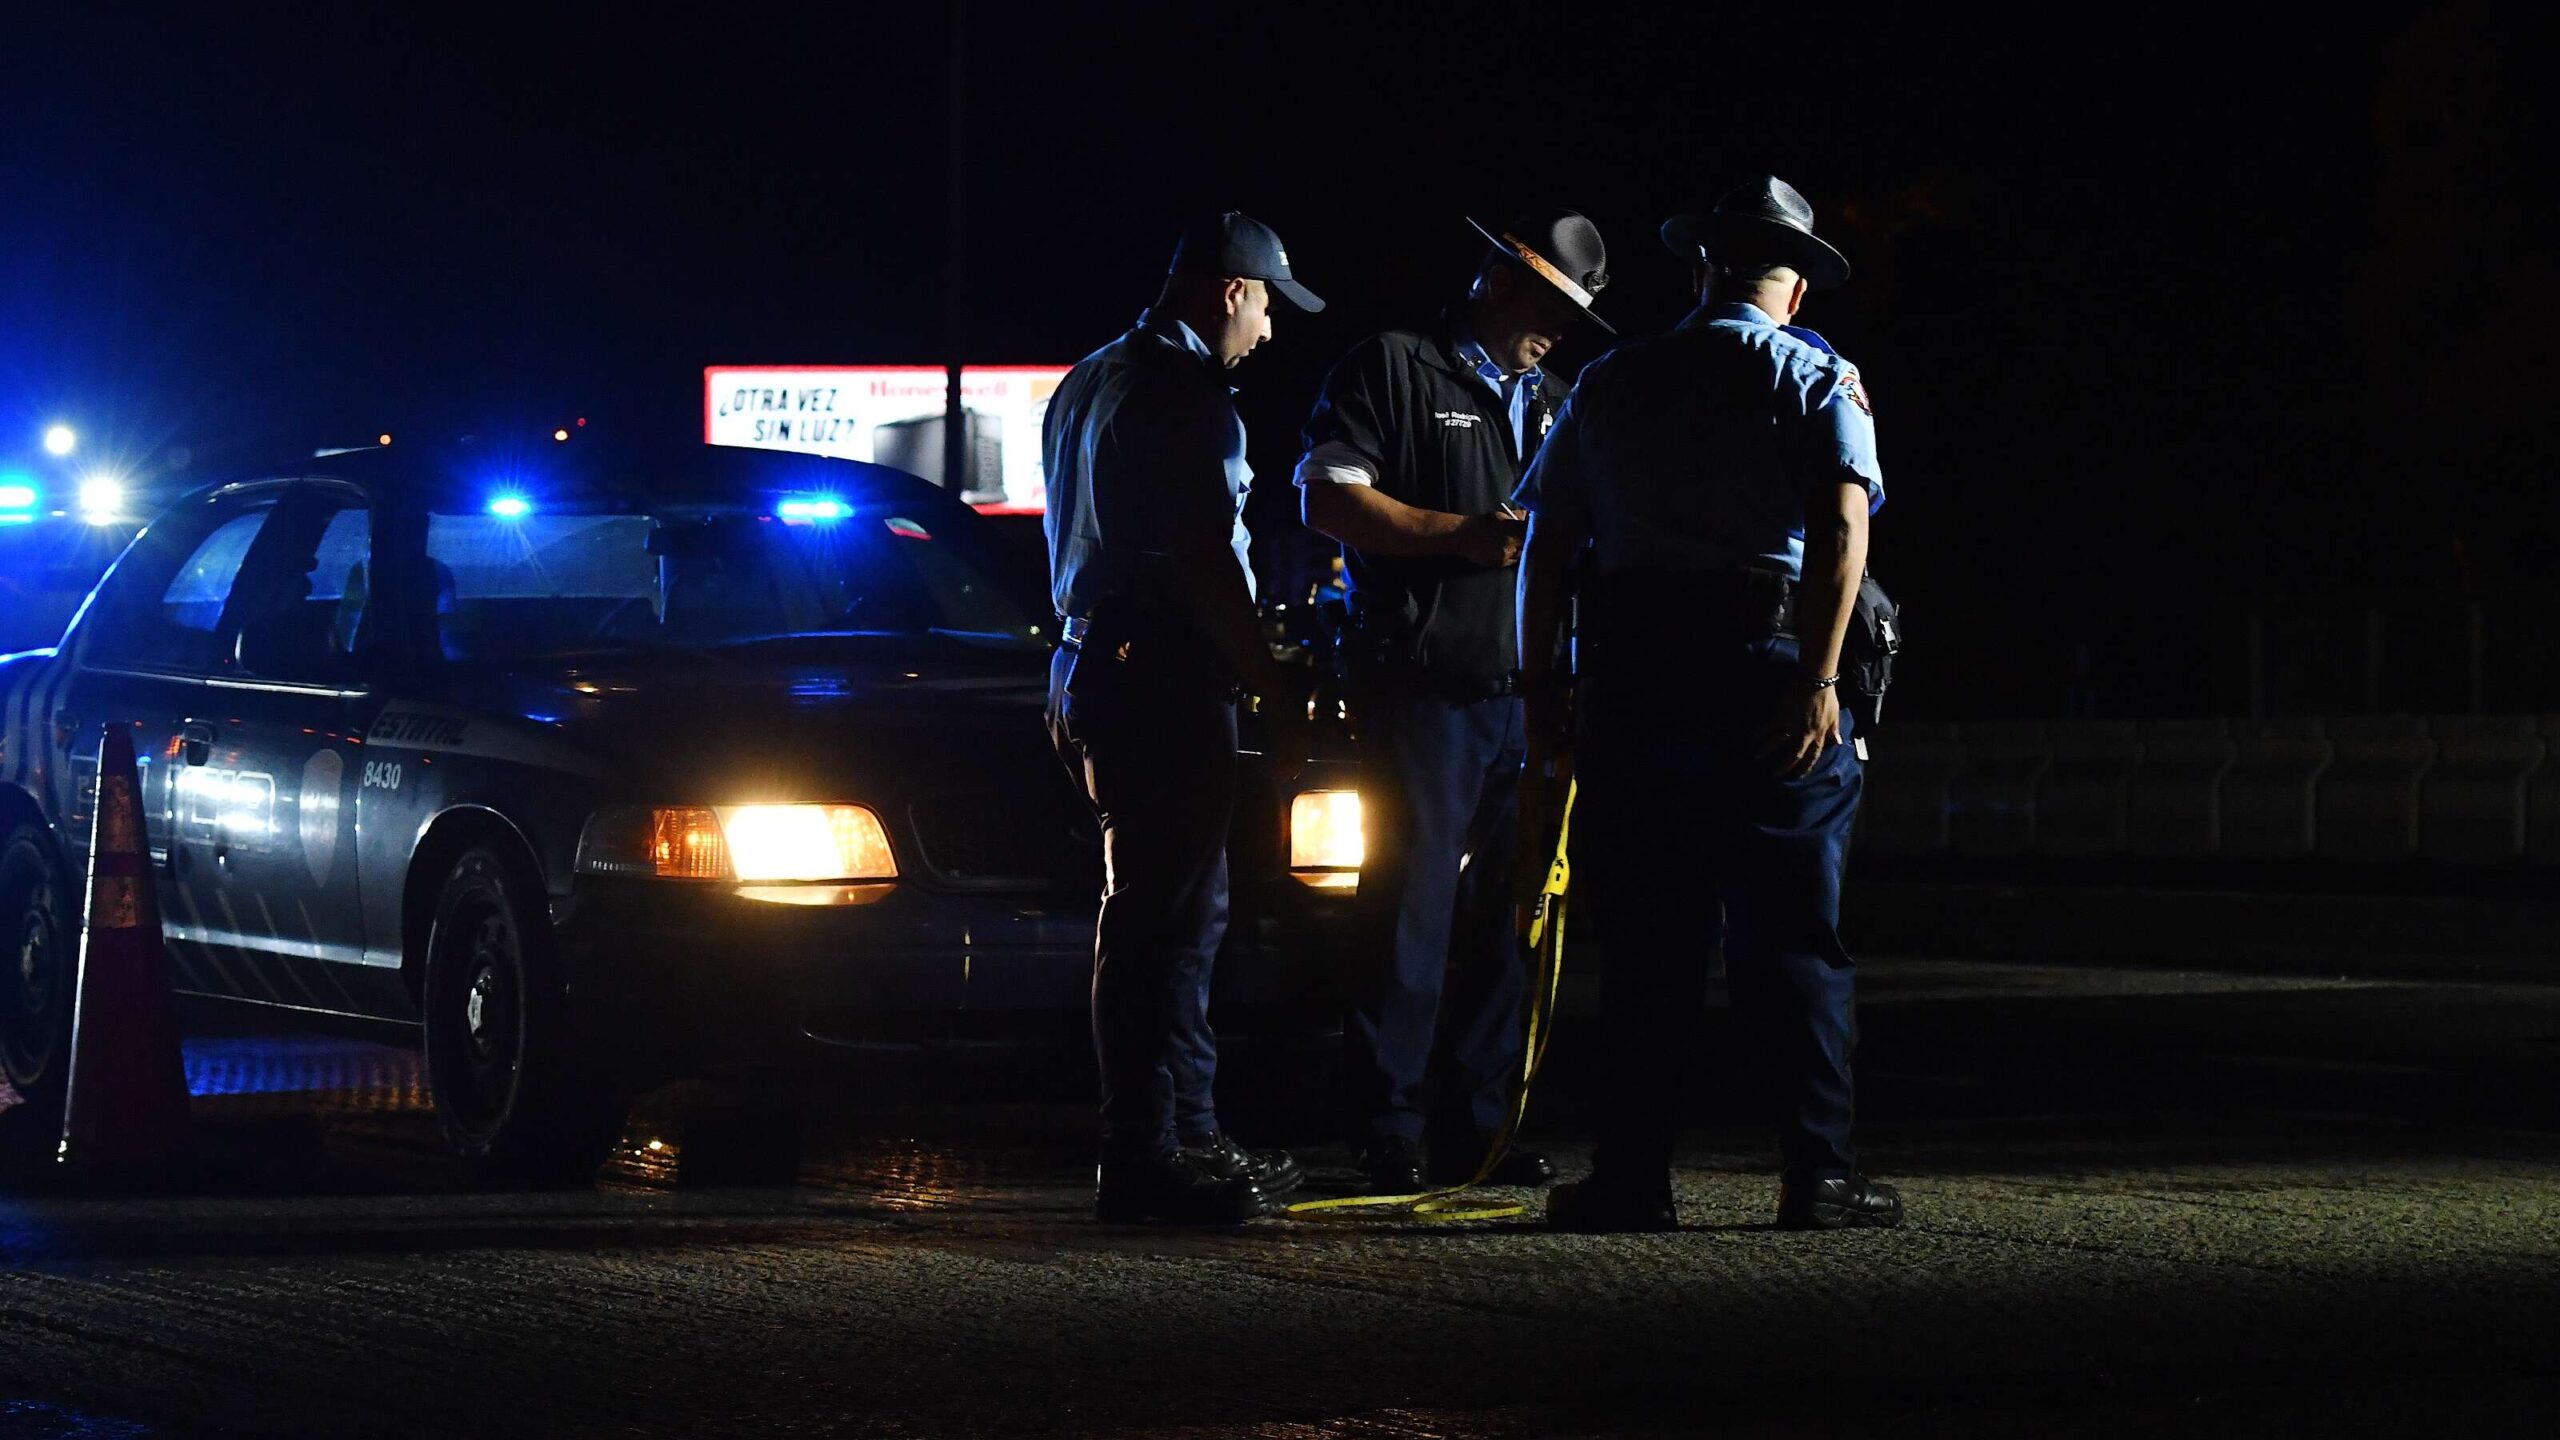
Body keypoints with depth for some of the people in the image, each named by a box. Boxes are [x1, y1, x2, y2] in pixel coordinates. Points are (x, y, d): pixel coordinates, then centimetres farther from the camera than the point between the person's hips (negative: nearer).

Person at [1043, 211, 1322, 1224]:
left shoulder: (1088, 385, 19)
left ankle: (1188, 1135, 20)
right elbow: (1202, 565, -20)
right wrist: (1277, 692, -15)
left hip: (1094, 672, 10)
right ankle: (1143, 1159, -9)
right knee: (1162, 923, -9)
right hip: (1165, 684, -10)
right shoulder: (1184, 392, -13)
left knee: (1180, 915, 16)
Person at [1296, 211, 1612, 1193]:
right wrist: (1464, 535, -15)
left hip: (1524, 693, 7)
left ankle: (1476, 1130, 12)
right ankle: (1389, 1140, -4)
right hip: (1421, 691, -7)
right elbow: (1328, 497, -8)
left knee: (1503, 917, 7)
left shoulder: (1551, 401, 24)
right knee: (1412, 911, -7)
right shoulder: (1393, 369, 1)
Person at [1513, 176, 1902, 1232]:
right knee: (1790, 937, 1)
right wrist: (1817, 682, -17)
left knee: (1643, 944, 7)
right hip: (1768, 671, -2)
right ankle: (1818, 1173, -3)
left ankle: (1633, 1176, 5)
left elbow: (1547, 543, 11)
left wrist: (1540, 690, 15)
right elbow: (1841, 525, -12)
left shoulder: (1612, 383, 14)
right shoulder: (1819, 381, 4)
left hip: (1632, 681, 3)